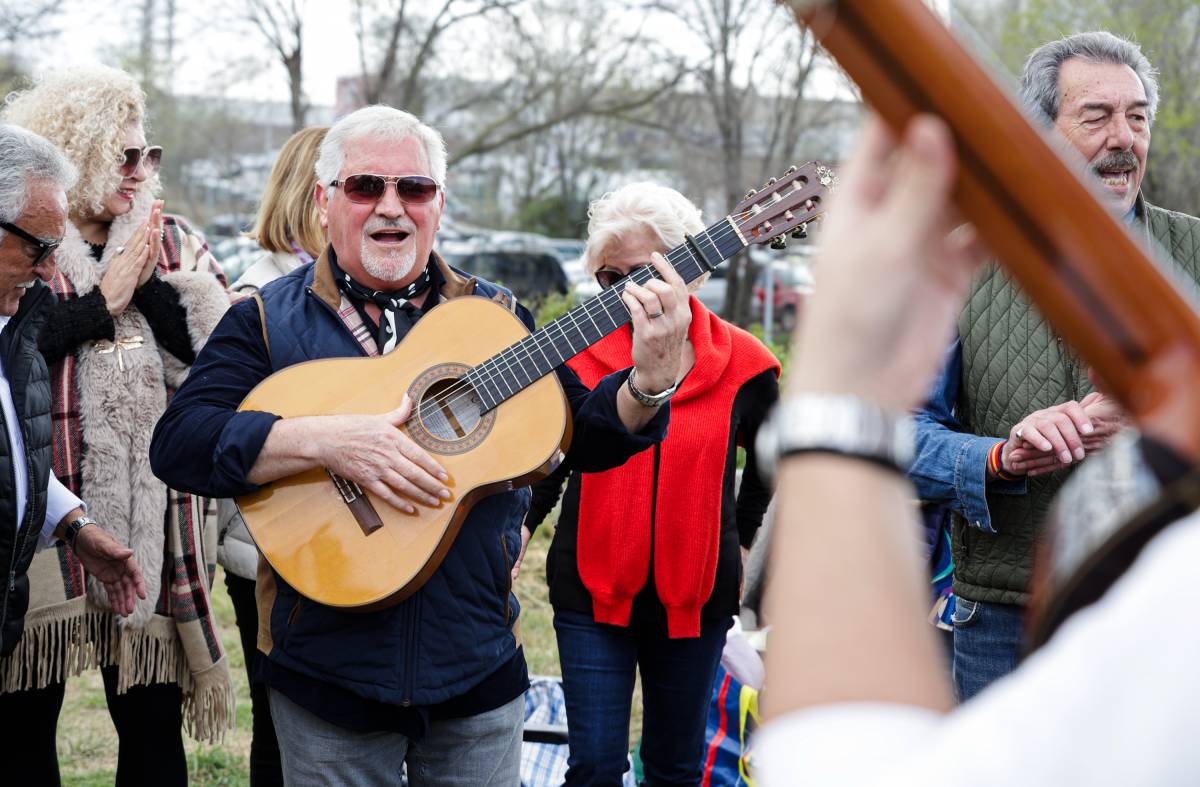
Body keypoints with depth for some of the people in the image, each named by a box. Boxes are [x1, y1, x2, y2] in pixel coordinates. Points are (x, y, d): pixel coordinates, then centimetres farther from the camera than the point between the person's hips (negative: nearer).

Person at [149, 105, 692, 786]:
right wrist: (325, 440, -27)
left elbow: (586, 437, 1)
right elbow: (176, 442, -14)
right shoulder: (269, 321, -2)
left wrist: (649, 380, -20)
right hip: (327, 675, -2)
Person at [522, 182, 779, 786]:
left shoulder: (740, 362, -2)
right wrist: (520, 526, 0)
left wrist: (741, 540, 15)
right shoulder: (578, 351, -3)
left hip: (695, 596, 1)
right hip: (591, 591, -1)